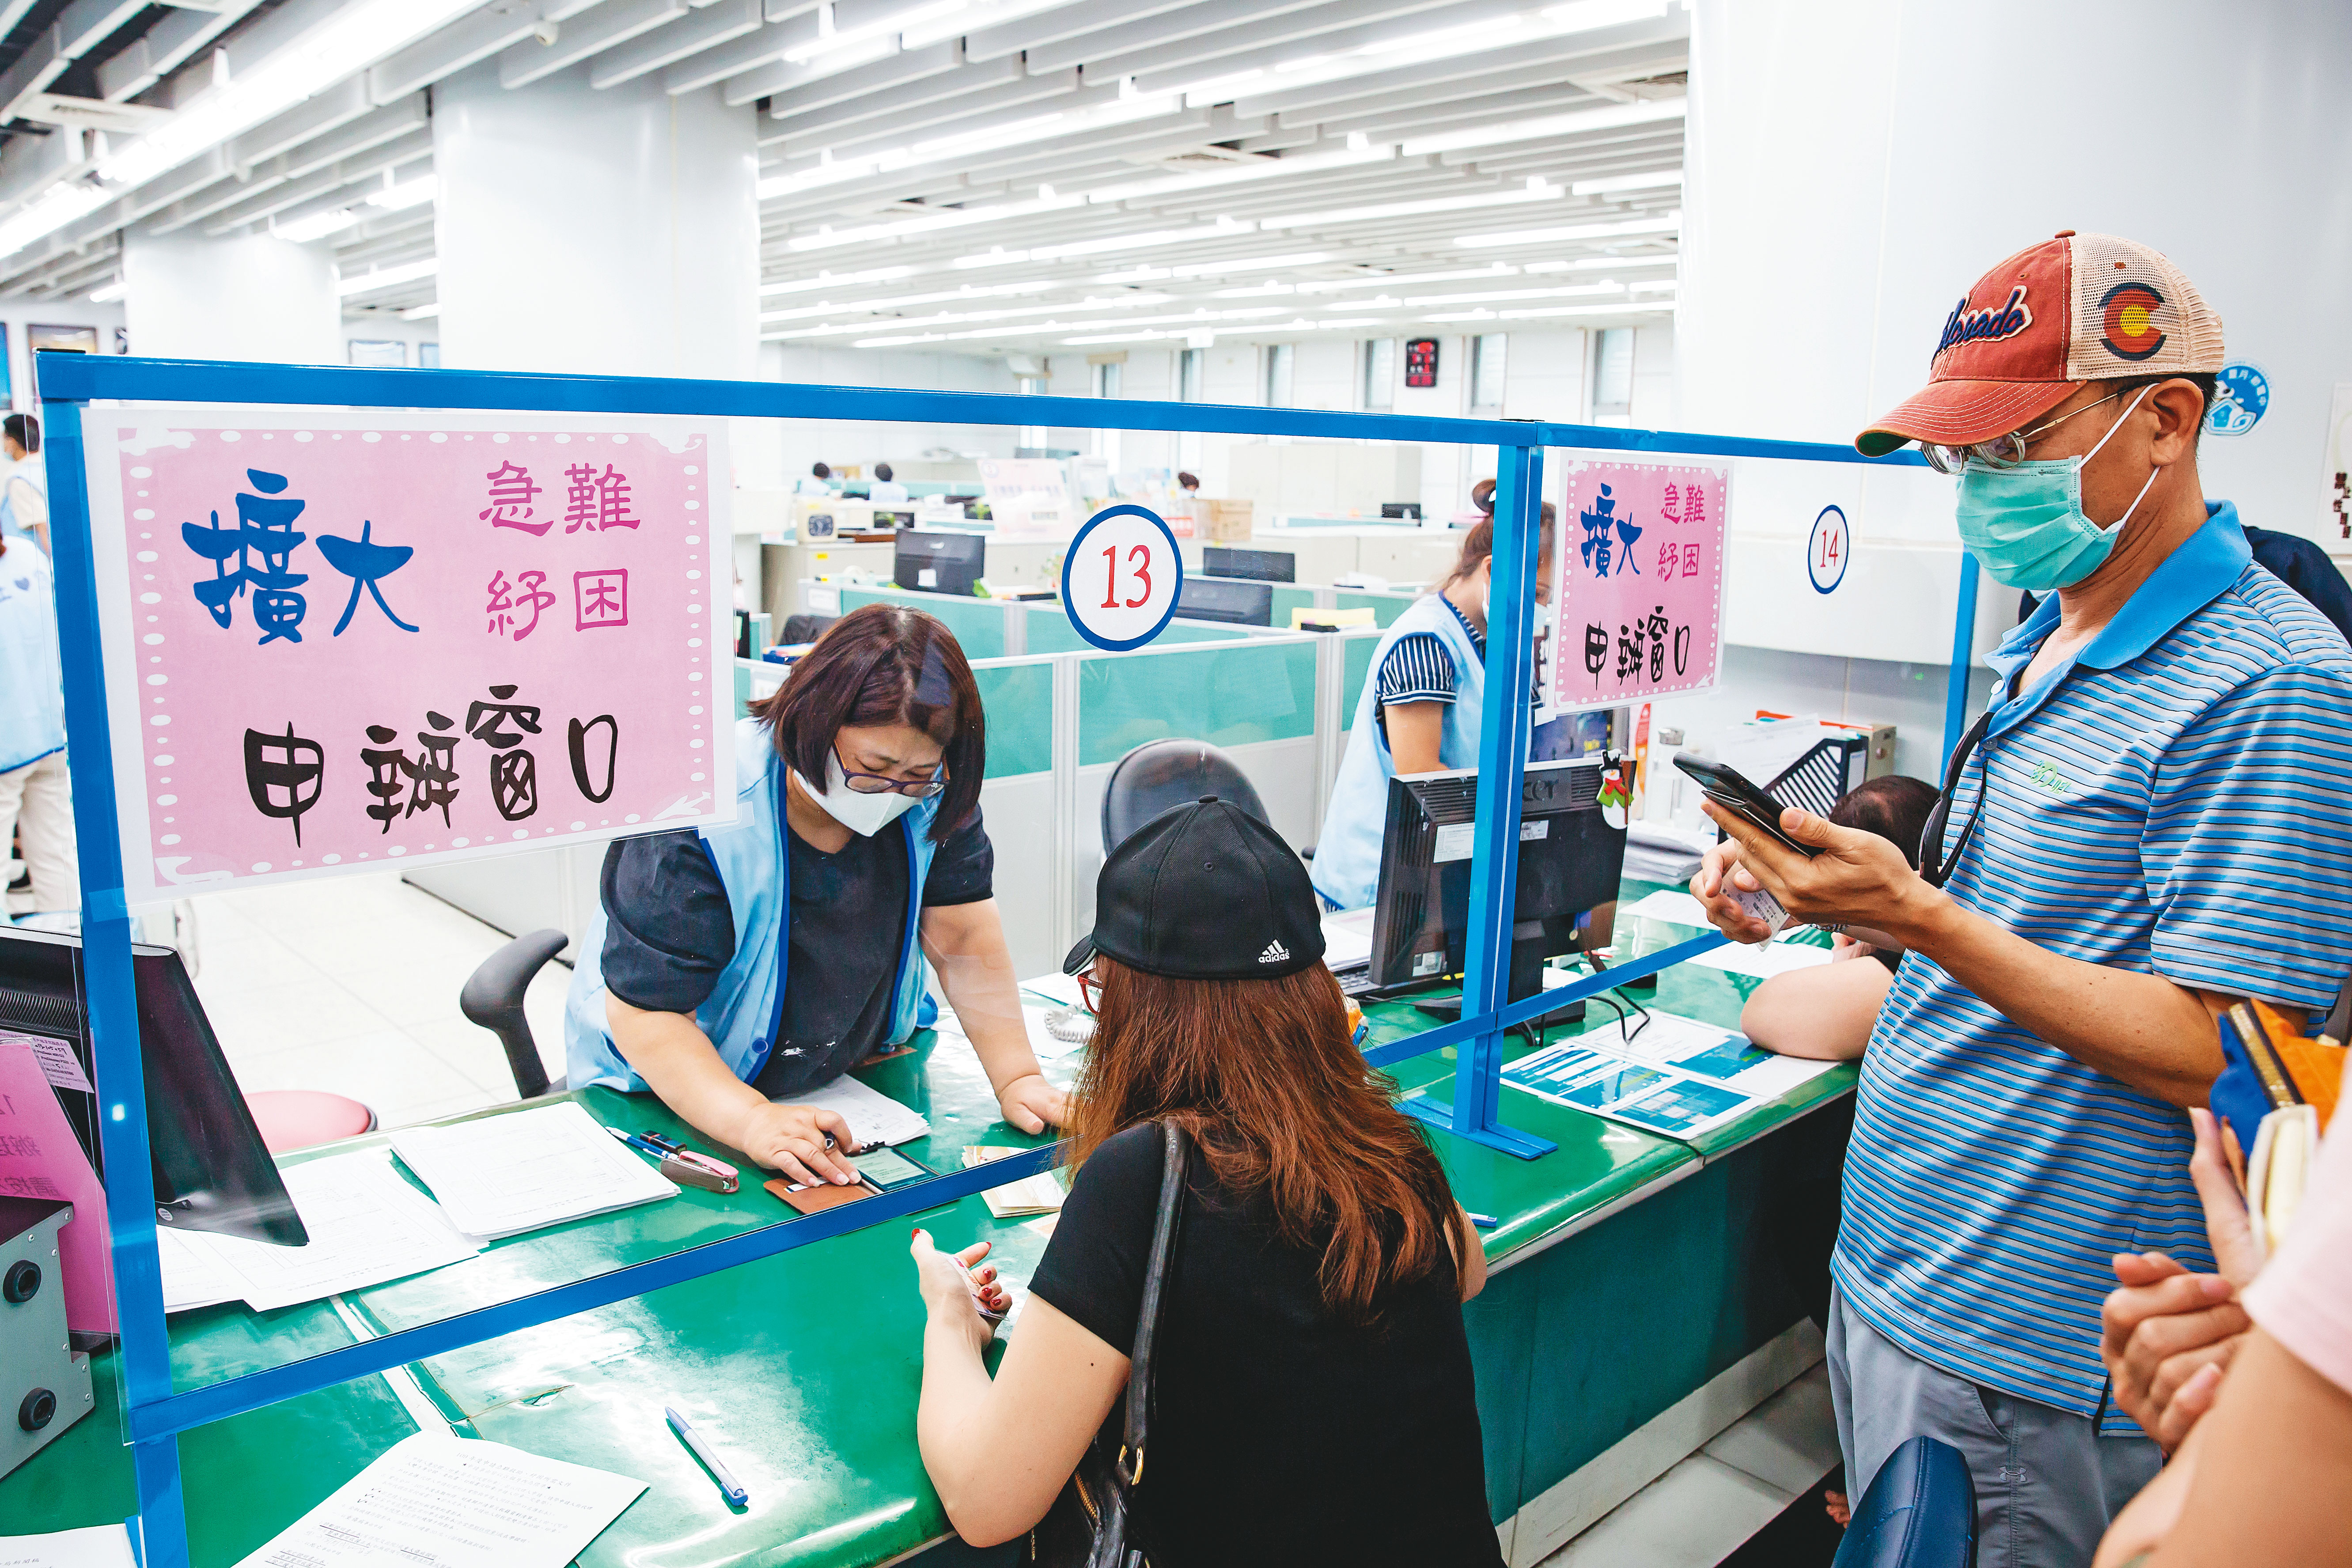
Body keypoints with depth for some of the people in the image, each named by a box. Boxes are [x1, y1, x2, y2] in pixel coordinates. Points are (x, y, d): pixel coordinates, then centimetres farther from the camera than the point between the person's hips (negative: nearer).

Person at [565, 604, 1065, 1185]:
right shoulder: (695, 829, -27)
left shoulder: (930, 795, -11)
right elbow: (644, 1012, -26)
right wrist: (752, 1122, -39)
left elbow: (966, 938, -8)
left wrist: (1017, 1078, -18)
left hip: (856, 1082, 4)